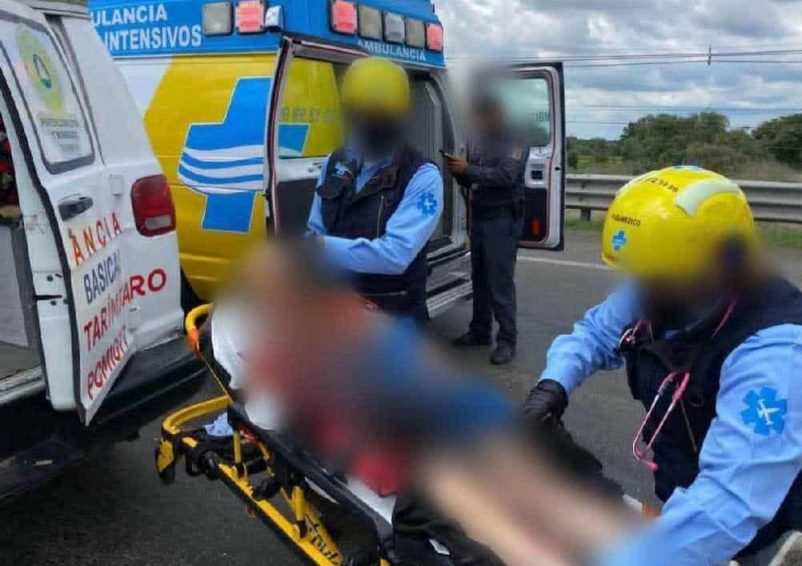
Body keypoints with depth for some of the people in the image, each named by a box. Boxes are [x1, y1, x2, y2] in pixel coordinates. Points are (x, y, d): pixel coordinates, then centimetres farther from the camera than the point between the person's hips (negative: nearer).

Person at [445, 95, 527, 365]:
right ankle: (480, 331, 23)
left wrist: (467, 169, -24)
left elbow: (506, 176, -22)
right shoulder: (477, 142, 12)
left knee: (500, 281, -8)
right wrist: (457, 171, -4)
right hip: (478, 216, 7)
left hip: (503, 219, -7)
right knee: (480, 277, 12)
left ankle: (507, 340, -1)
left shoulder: (514, 142, -8)